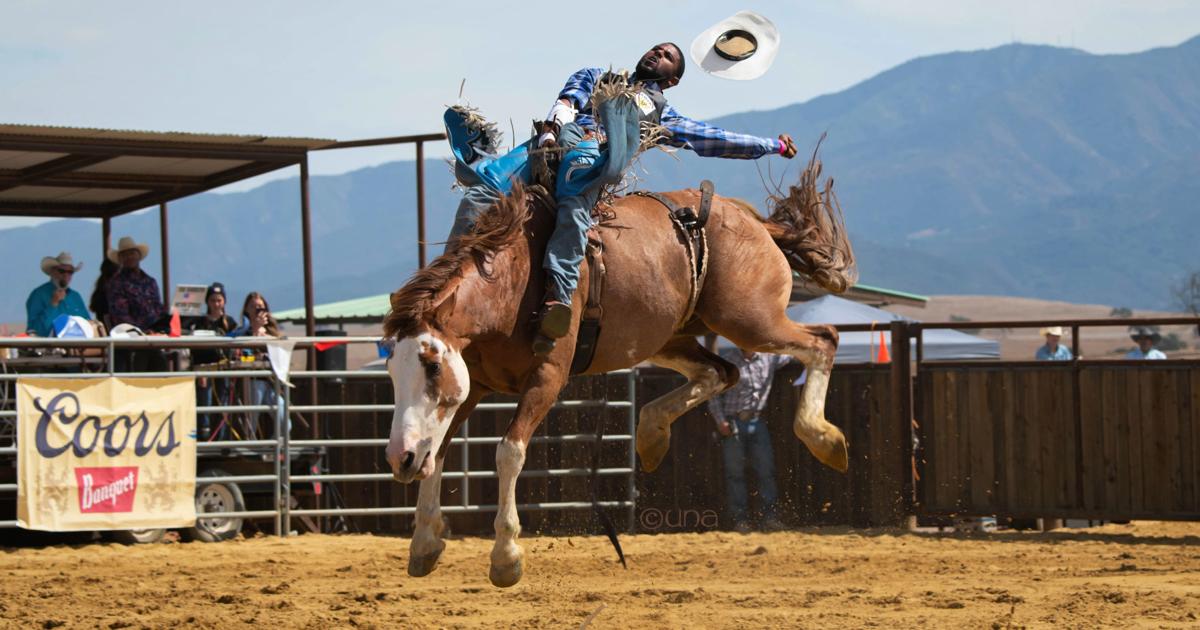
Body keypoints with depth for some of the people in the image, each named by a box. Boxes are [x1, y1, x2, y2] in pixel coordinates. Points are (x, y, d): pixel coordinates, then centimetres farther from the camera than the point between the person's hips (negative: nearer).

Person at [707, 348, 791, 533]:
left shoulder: (769, 358, 6)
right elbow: (714, 394, -1)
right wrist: (720, 421, -9)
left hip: (757, 422, 3)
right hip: (733, 424, -3)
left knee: (766, 470, -2)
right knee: (735, 472, -2)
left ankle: (769, 516, 2)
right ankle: (740, 519, 1)